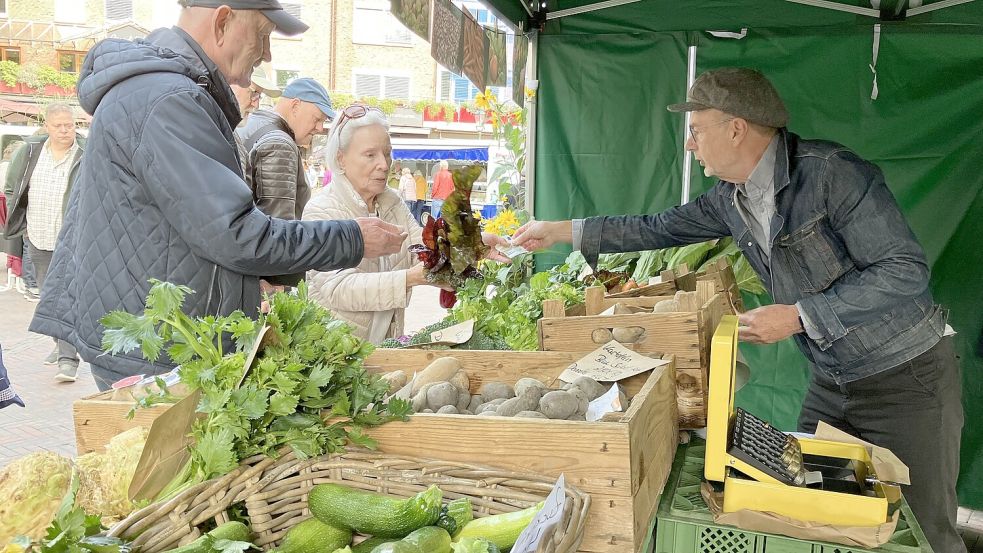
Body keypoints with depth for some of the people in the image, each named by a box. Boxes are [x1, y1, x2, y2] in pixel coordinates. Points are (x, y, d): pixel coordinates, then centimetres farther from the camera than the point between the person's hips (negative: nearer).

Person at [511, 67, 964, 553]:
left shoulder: (830, 171, -22)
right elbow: (657, 228, 12)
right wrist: (558, 231, 12)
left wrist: (798, 316, -25)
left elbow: (906, 270, -23)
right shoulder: (730, 198, 1)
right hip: (830, 381, 7)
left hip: (905, 377, -7)